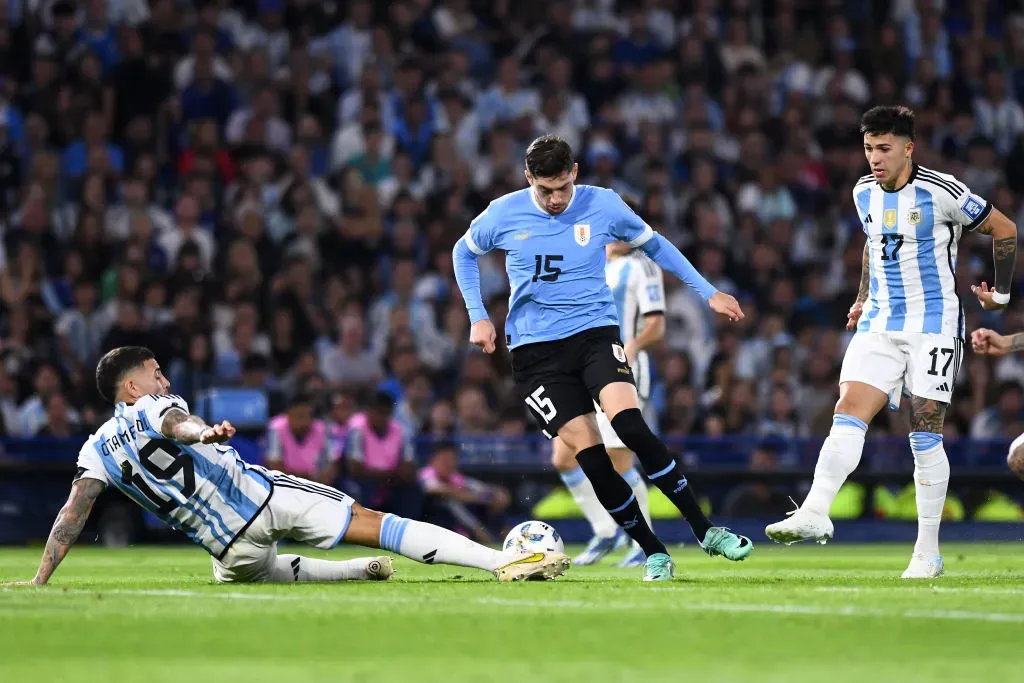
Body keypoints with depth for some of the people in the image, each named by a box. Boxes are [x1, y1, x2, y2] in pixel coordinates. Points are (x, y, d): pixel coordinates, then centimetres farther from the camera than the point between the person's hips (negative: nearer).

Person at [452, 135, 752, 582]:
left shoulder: (603, 205, -3)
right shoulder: (503, 214, -3)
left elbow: (654, 246, 14)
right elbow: (464, 253, 17)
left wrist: (709, 294, 11)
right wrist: (478, 318, 7)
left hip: (595, 331, 0)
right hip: (534, 349, 0)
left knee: (629, 424, -26)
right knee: (589, 455, -13)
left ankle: (706, 532, -19)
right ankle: (654, 554, 0)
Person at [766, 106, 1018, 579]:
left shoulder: (940, 192, -11)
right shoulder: (864, 193, 7)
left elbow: (1004, 229, 0)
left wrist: (1001, 292, 4)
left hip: (934, 324, -5)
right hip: (879, 325, 5)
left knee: (925, 434, -5)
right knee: (848, 414, -14)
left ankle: (928, 552, 3)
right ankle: (814, 514, -26)